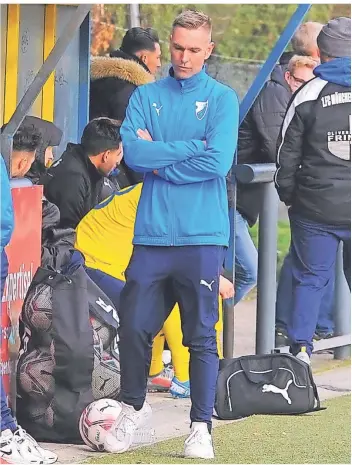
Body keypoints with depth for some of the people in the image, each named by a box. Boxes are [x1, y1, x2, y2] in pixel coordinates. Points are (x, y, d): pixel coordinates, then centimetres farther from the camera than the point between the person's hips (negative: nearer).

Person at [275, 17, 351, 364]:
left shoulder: (308, 95, -3)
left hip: (316, 207, -1)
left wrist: (288, 196, 15)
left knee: (310, 277, 9)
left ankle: (301, 348, 4)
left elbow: (287, 154, 2)